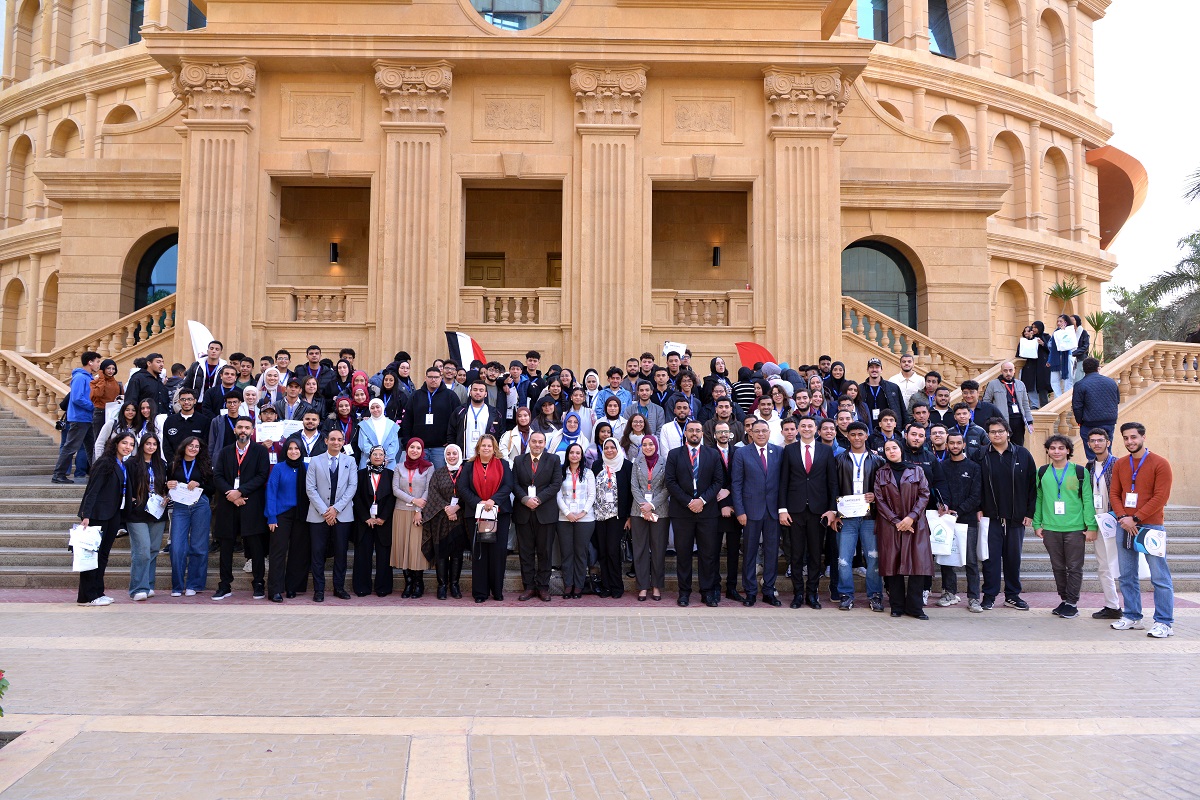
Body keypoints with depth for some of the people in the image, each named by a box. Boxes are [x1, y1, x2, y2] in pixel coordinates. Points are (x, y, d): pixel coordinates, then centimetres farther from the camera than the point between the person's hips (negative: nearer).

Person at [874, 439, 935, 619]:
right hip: (890, 525, 0)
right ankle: (897, 606, 6)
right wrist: (896, 521, -8)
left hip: (915, 524, 0)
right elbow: (879, 500, 2)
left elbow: (924, 495, 2)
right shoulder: (881, 474, 8)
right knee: (892, 564, -2)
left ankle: (914, 607, -1)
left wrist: (911, 517, -10)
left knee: (918, 563, -8)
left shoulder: (916, 470, 7)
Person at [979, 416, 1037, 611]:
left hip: (1016, 517, 1)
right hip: (991, 516, -1)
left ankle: (1012, 595, 21)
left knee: (1014, 556, 10)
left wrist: (1029, 513, 0)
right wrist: (979, 509, -4)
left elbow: (1032, 485, 3)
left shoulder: (1022, 454, 2)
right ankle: (989, 595, 10)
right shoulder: (982, 456, 0)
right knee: (991, 556, 1)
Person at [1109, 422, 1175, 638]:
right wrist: (1123, 518, -7)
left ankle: (1165, 622, 0)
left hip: (1150, 526, -5)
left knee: (1159, 576, -4)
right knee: (1127, 576, 9)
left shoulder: (1160, 464, -3)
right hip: (1124, 525, 5)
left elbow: (1161, 497, -10)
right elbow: (1114, 493, 10)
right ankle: (1132, 617, 19)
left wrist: (1135, 518, -14)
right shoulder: (1119, 465, 12)